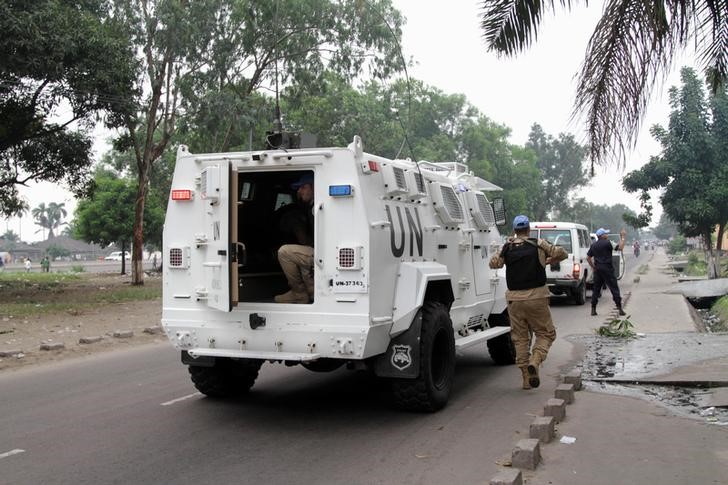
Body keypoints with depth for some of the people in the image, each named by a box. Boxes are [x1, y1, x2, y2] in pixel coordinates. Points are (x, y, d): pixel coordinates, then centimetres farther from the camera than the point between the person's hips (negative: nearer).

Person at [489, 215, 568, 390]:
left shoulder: (507, 248, 4)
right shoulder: (538, 244, 0)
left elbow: (493, 263, 15)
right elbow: (562, 253, 6)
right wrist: (549, 261, 24)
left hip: (514, 299, 2)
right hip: (536, 297, -2)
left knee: (520, 338, 11)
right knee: (546, 333, 10)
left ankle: (526, 378, 9)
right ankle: (535, 361, -16)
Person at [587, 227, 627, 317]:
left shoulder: (593, 245, 9)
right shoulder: (607, 243, -10)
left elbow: (588, 258, 11)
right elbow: (620, 248, -14)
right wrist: (622, 237, -5)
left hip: (597, 269, 6)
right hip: (607, 269, -6)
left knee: (596, 289, 9)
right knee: (614, 288, 0)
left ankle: (593, 310, 6)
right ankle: (620, 309, -2)